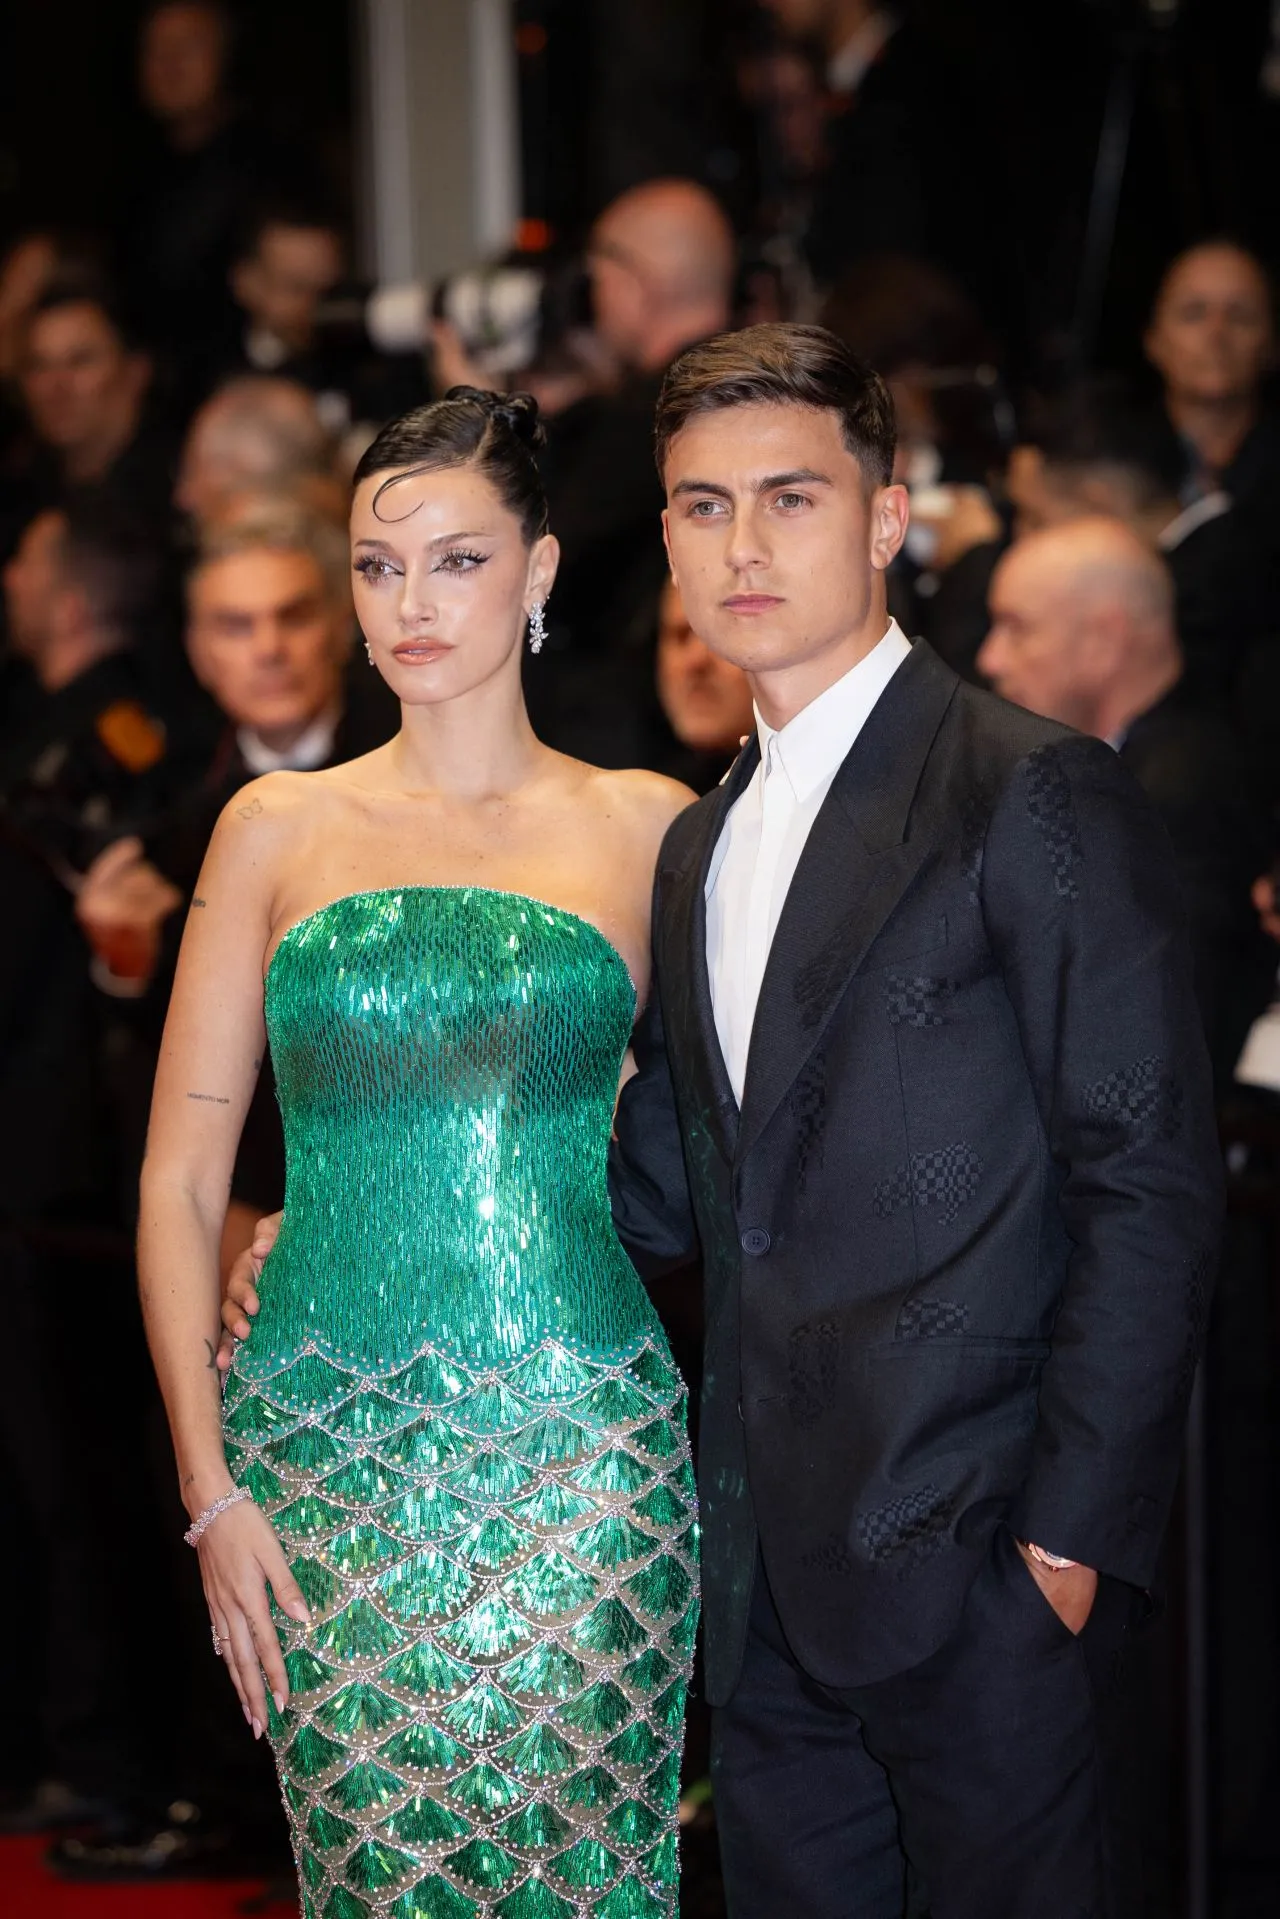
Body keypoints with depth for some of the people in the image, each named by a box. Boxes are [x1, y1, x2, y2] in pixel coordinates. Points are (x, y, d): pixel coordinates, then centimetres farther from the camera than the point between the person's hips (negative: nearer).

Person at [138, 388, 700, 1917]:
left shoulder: (645, 828, 7)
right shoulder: (277, 830, 8)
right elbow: (180, 1180, 6)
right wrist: (210, 1489, -1)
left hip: (582, 1448, -1)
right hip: (327, 1448, 1)